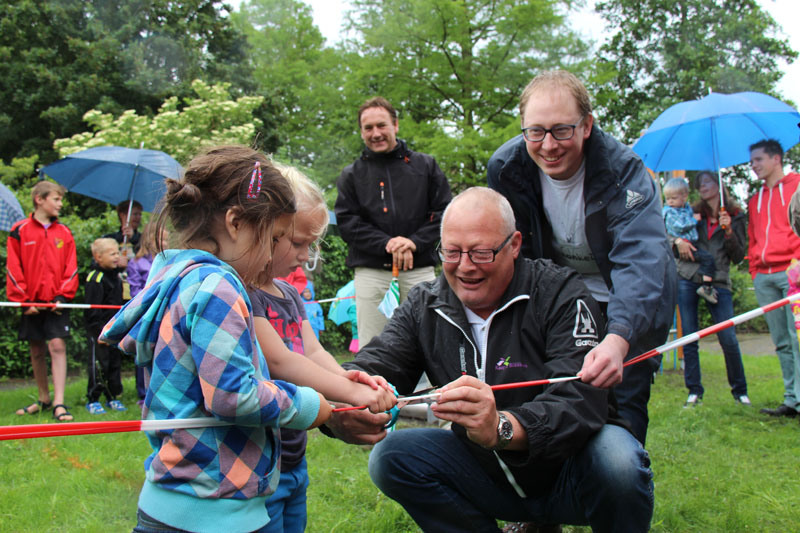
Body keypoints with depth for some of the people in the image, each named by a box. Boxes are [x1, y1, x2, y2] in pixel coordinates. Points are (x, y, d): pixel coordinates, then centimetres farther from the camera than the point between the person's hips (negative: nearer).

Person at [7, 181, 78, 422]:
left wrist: (62, 296, -7)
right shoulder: (20, 231, 1)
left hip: (57, 302, 0)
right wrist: (23, 300, -6)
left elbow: (71, 268, 5)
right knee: (36, 350, 9)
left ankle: (59, 403, -11)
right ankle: (44, 399, 24)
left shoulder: (64, 233, 5)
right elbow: (13, 269, 0)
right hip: (32, 303, 0)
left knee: (57, 346, -10)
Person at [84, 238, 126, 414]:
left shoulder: (116, 277, 12)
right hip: (99, 330, -8)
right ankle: (92, 400, 6)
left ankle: (113, 397, 21)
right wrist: (100, 331, -19)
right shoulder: (95, 278, -14)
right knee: (99, 364, -4)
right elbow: (93, 309, -16)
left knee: (115, 362, 11)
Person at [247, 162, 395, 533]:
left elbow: (313, 352, 5)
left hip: (293, 459, 9)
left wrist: (346, 377, -17)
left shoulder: (289, 293, 12)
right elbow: (279, 361, -24)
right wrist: (353, 394, -26)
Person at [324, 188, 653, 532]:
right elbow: (376, 364, -15)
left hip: (567, 469, -4)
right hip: (490, 477, 4)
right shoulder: (423, 307, -2)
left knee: (617, 460, -34)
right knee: (390, 457, -14)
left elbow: (580, 400, -29)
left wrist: (502, 428, -50)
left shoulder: (560, 294, -16)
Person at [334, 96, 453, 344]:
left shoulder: (425, 165, 11)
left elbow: (443, 211, 5)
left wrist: (415, 242, -11)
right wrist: (387, 244, -12)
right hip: (371, 271, 0)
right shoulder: (352, 175, 11)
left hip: (420, 269, 0)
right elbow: (346, 222, 2)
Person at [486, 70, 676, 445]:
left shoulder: (623, 171, -28)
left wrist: (618, 338, -58)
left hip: (635, 305, -3)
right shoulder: (506, 168, -16)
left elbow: (641, 260, -42)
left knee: (623, 405, -9)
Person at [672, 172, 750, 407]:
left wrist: (729, 232, -8)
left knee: (728, 339, -6)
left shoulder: (736, 217, 9)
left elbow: (738, 256, 5)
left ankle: (740, 390, 11)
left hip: (718, 282, -1)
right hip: (687, 279, 2)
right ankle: (694, 391, 10)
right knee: (689, 339, 1)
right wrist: (677, 240, -4)